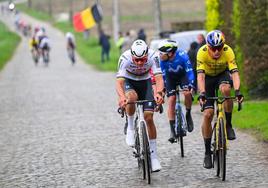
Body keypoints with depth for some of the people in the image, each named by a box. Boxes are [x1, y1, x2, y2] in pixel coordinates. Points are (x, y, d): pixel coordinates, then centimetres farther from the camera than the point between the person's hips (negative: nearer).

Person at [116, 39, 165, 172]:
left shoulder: (152, 56, -31)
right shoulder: (125, 58, -33)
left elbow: (159, 78, -37)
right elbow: (119, 81, -41)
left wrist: (159, 93, -58)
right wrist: (121, 97, -61)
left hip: (145, 81, 1)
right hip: (129, 81, -1)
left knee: (148, 117, -10)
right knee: (131, 97, -37)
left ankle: (153, 155, 1)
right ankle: (130, 128, -11)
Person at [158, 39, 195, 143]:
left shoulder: (182, 55, -35)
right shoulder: (162, 60, -28)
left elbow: (189, 71, -31)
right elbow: (162, 75, -18)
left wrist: (191, 86, -40)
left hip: (183, 75, -1)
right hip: (170, 77, 1)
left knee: (187, 93, -28)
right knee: (171, 100, -13)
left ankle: (188, 115, -1)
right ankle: (172, 130, -8)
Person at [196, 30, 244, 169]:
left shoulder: (228, 51, -30)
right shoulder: (202, 52, -31)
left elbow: (234, 73, -37)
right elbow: (200, 75, -38)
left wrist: (237, 91, -53)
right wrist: (202, 93, -53)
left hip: (223, 74, 0)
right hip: (208, 77, 0)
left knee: (226, 89, -36)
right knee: (208, 114, -10)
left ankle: (228, 125, -16)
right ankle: (207, 152, 1)